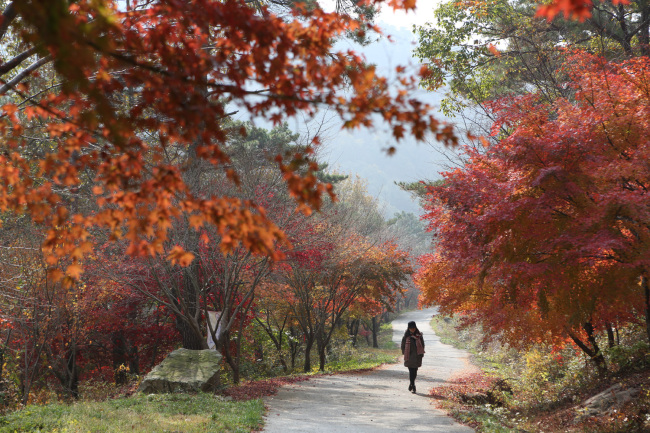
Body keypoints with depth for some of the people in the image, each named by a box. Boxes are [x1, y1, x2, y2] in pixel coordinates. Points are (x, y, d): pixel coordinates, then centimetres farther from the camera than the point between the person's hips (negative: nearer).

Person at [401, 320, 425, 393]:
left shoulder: (419, 335, 3)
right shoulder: (406, 336, -1)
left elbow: (422, 344, 10)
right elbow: (403, 345, 7)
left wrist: (421, 354, 5)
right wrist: (404, 353, 2)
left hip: (417, 356, 2)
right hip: (409, 356, -2)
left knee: (415, 370, 8)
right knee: (411, 371, -9)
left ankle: (411, 384, 27)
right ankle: (413, 387, -8)